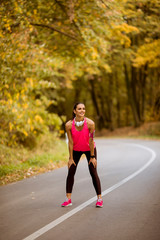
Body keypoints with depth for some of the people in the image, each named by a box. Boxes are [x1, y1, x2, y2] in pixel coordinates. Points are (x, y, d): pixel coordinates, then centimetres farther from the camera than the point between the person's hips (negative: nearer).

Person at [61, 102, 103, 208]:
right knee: (71, 172, -4)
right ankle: (68, 199, 5)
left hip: (89, 149, -1)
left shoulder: (90, 123, -26)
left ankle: (99, 198, 4)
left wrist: (92, 157, -13)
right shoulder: (69, 125, -22)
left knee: (93, 173, -5)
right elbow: (70, 142, -15)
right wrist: (71, 158, -9)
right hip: (76, 150, 2)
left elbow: (91, 141, -19)